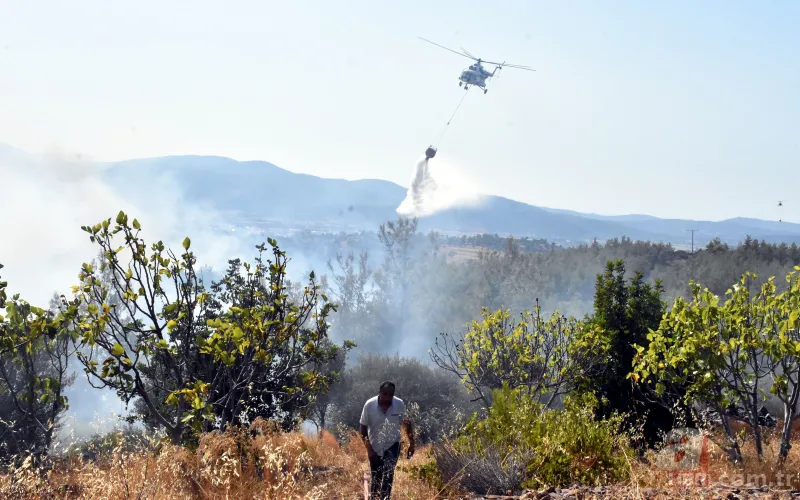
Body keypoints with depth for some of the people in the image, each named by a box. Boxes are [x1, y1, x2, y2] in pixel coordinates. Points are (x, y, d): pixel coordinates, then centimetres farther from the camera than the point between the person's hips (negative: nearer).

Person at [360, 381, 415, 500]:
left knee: (388, 473, -21)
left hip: (392, 445, 0)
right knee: (375, 478, 10)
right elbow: (363, 429, -11)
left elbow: (407, 424, 0)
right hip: (375, 447, 0)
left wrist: (411, 443, 1)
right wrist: (369, 449, -16)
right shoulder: (369, 405, -19)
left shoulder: (399, 404, -15)